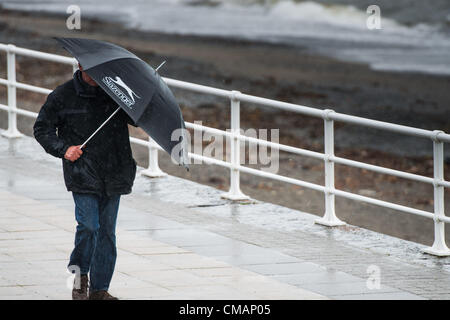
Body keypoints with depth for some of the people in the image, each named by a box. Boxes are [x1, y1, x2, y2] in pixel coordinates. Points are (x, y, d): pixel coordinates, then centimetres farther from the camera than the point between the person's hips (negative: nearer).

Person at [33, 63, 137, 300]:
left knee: (107, 230, 5)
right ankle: (79, 275, 10)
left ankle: (99, 289, 13)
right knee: (88, 225, -14)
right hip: (82, 172, -3)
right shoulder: (63, 96, -1)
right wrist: (63, 149, -10)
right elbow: (42, 129, 5)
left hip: (113, 174, 3)